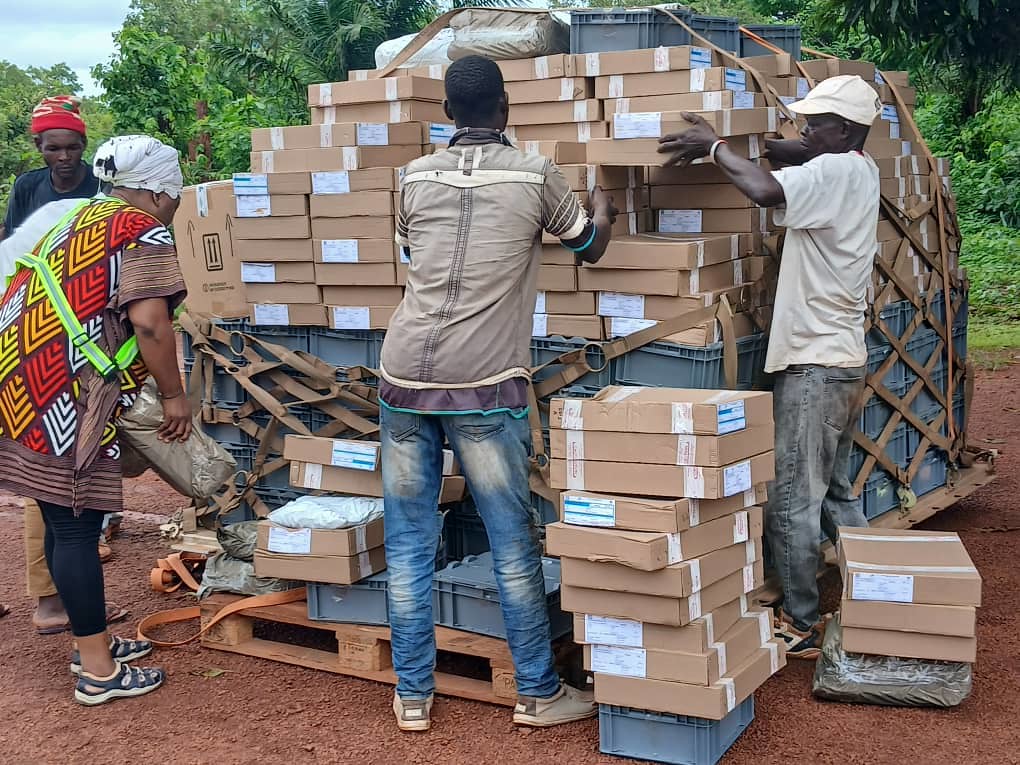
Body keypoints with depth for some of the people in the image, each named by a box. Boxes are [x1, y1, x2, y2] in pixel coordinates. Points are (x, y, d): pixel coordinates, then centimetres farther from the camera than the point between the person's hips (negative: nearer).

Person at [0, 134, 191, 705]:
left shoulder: (85, 217, 22)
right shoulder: (145, 234, -6)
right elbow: (148, 321, -20)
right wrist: (174, 395, -8)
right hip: (64, 398, -9)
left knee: (65, 519, 16)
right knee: (77, 525, -3)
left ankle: (92, 642, 28)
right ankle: (98, 671, 5)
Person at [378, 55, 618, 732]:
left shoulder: (416, 178, 10)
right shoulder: (535, 175, 2)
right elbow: (591, 248, 19)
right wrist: (605, 206, 41)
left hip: (404, 377, 3)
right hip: (483, 387, -3)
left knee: (408, 546, 11)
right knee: (515, 546, 8)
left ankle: (413, 696, 19)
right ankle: (539, 694, 19)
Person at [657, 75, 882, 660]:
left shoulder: (834, 172, -17)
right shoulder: (862, 170, 12)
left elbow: (766, 190, -34)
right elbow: (797, 155, 22)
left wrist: (715, 147, -18)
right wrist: (727, 139, 9)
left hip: (814, 364, -10)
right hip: (847, 360, 10)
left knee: (792, 502, -4)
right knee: (837, 494, 18)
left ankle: (803, 627, 2)